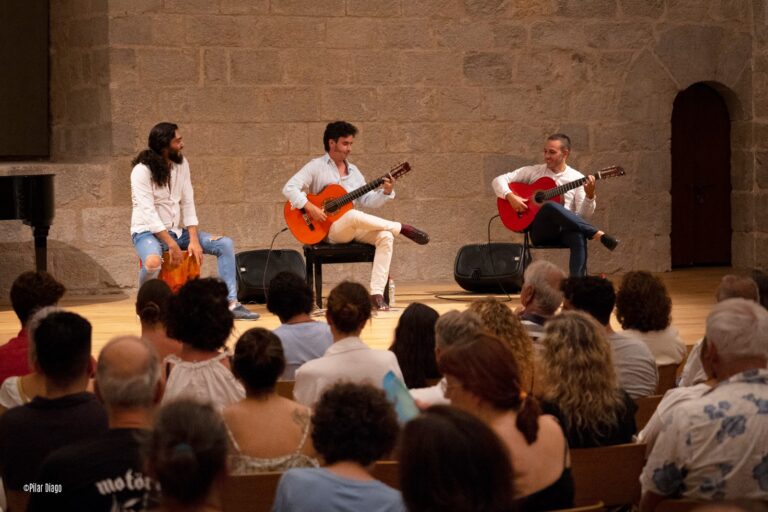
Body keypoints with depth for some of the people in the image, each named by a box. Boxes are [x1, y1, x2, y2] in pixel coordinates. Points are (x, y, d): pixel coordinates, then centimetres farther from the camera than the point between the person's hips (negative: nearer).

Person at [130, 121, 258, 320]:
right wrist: (171, 245, -27)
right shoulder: (142, 171, -15)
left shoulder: (181, 164, 4)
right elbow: (148, 212, -22)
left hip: (177, 230, 7)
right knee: (153, 263, -39)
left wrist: (194, 240, -10)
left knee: (225, 244, -7)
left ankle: (231, 304, -9)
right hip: (148, 232, -7)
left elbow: (187, 204, 2)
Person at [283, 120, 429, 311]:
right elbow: (289, 188, -11)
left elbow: (366, 200, 12)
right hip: (328, 229, -6)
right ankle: (402, 228, -22)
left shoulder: (353, 171, 17)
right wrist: (309, 207, -25)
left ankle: (377, 293, -27)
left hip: (354, 229, 6)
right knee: (353, 216, -40)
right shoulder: (316, 166, -1)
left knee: (385, 236, -23)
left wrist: (386, 193, -7)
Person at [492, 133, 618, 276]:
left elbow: (583, 215, 0)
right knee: (550, 206, -35)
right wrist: (511, 197, -10)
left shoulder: (578, 179, 8)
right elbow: (499, 180, 9)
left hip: (566, 229, 0)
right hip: (540, 230, 0)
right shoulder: (533, 172, 10)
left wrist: (590, 196, -18)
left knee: (579, 236, -38)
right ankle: (598, 235, -37)